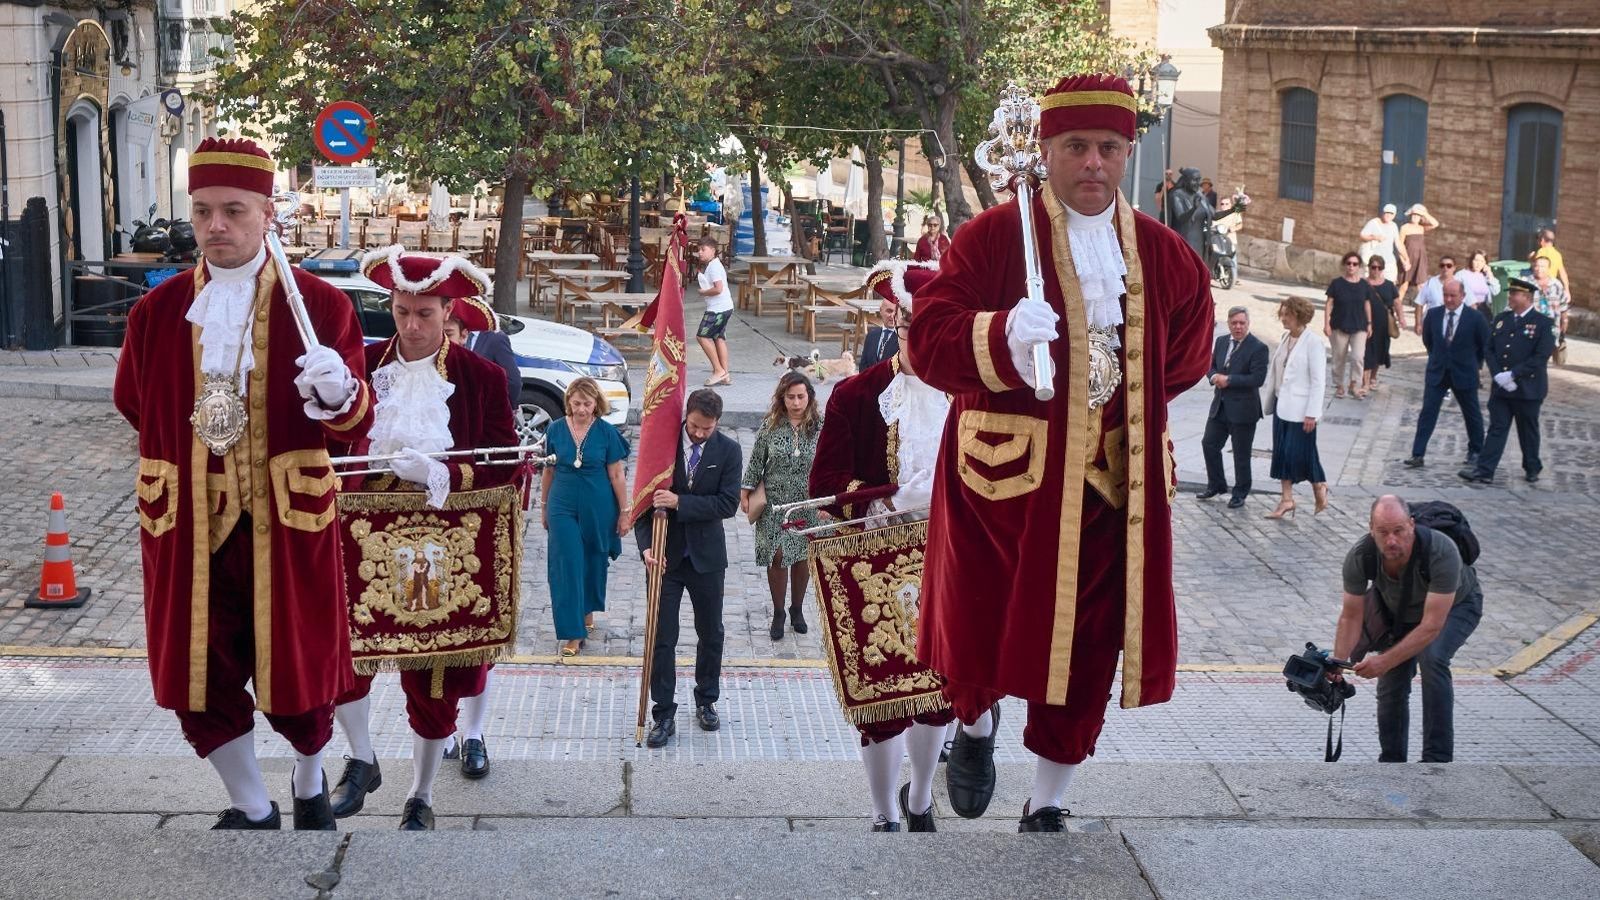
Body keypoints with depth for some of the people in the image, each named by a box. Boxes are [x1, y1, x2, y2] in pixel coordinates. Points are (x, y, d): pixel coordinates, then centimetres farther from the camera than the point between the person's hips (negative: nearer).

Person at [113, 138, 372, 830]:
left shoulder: (320, 304, -4)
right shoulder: (158, 310, 3)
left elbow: (356, 424, -8)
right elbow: (134, 404, 19)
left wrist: (338, 395, -29)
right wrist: (195, 445, 13)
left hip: (287, 524, -2)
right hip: (188, 528, 3)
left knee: (297, 672, 8)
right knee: (198, 681, 6)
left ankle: (311, 785, 38)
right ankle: (253, 810, 27)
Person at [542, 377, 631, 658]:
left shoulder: (607, 432, -8)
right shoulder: (556, 430, -3)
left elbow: (616, 475, -4)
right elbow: (548, 470, 7)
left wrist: (624, 511, -2)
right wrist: (544, 507, 12)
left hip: (598, 509, 0)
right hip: (563, 508, 0)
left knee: (593, 563, 14)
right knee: (567, 567, -5)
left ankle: (587, 612, 39)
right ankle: (573, 634, -4)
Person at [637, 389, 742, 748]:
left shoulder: (728, 451, -6)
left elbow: (728, 503, -15)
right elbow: (643, 498, -5)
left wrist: (680, 502, -24)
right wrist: (647, 546, -18)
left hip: (706, 556, 1)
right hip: (665, 555, -1)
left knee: (711, 634, 14)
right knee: (662, 637, 0)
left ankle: (706, 702, 32)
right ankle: (664, 715, 8)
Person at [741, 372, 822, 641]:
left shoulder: (820, 427, -5)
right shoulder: (771, 425, -5)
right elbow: (756, 462, 3)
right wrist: (745, 494, 2)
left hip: (807, 505, 1)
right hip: (775, 504, -1)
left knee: (801, 557, 11)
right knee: (777, 556, -3)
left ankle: (797, 609, 31)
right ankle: (778, 613, 13)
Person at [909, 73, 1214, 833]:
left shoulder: (1163, 254, 6)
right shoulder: (992, 237, -7)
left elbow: (1189, 348, 22)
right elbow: (929, 338, -16)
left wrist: (1134, 393, 13)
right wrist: (1002, 339, -32)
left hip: (1115, 479, 3)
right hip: (1004, 466, -3)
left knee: (1088, 644, 7)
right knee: (982, 623, 4)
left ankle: (1047, 805, 24)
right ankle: (975, 725, 40)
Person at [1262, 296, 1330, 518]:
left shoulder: (1312, 341, -14)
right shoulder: (1286, 339, 8)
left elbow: (1318, 380, -15)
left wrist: (1312, 414, -17)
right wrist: (1269, 403, 13)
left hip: (1300, 409, -7)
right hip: (1282, 405, 7)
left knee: (1301, 453, -2)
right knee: (1282, 452, 9)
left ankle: (1319, 487, 22)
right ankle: (1287, 499, 16)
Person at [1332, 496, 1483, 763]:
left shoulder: (1441, 552, -42)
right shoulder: (1359, 557, -30)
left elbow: (1431, 625, -39)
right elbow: (1351, 617, -19)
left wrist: (1385, 662, -44)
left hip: (1455, 606, -4)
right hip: (1398, 610, 4)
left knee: (1431, 658, -30)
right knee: (1391, 685, -4)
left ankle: (1437, 761, -22)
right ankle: (1392, 763, 18)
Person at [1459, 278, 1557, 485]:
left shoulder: (1543, 324, -7)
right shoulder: (1501, 319, 9)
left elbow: (1541, 357, -15)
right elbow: (1490, 349, 8)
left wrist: (1512, 375, -18)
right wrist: (1498, 375, -8)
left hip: (1528, 388, -4)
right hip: (1501, 387, 4)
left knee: (1528, 431, 9)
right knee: (1497, 428, 1)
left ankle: (1532, 468, 25)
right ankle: (1484, 471, -2)